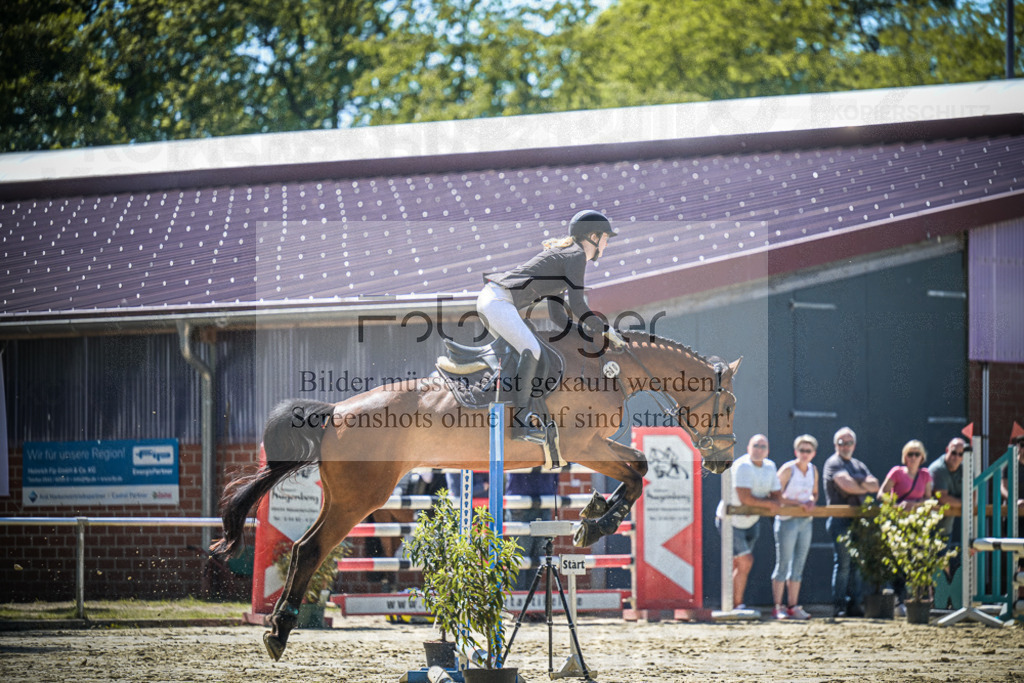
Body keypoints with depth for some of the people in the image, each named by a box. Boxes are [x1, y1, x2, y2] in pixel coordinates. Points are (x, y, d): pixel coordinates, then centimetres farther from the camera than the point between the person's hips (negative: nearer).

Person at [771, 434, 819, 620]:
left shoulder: (813, 470, 10)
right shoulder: (788, 469, -10)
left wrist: (812, 501, -2)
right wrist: (798, 503, -20)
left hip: (806, 521, 6)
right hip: (787, 520, -6)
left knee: (799, 565, 9)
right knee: (783, 564, -4)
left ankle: (793, 606, 14)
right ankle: (778, 607, -1)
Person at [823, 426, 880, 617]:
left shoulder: (859, 465, 22)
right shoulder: (834, 463, -1)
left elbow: (875, 485, 10)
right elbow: (847, 485, -15)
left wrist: (860, 483, -9)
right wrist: (866, 487, 2)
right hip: (839, 520, -7)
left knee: (856, 565, 5)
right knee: (842, 564, -10)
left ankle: (854, 604, 7)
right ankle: (838, 606, -8)